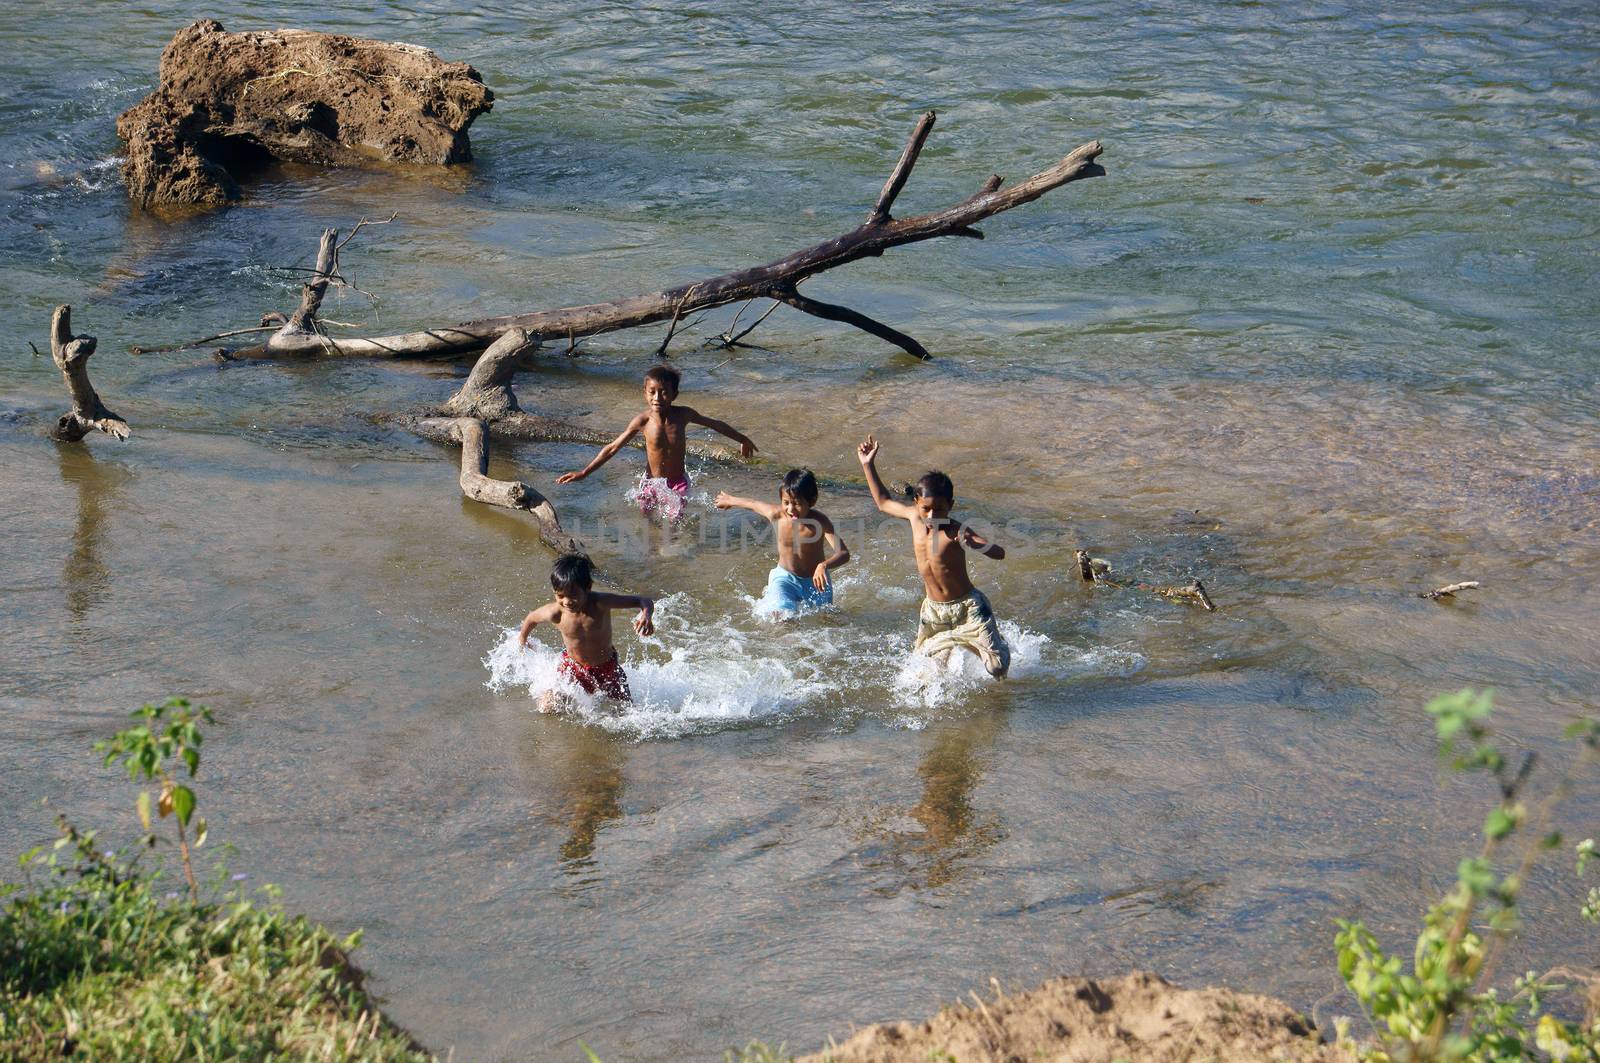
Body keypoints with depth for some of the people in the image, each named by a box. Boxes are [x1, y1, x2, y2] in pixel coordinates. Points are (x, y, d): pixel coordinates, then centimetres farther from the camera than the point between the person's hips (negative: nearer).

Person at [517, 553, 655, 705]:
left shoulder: (600, 603, -33)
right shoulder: (555, 613, -28)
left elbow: (642, 601, -34)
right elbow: (532, 618, -4)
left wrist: (646, 615, -57)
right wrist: (522, 639, 16)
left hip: (606, 666, 0)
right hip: (572, 666, 0)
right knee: (547, 707, -9)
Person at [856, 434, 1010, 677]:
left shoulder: (956, 531, -21)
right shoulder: (915, 517, -5)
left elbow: (999, 553, -27)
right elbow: (884, 502, 14)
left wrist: (975, 545, -47)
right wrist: (868, 465, 11)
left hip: (967, 608, -5)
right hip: (933, 611, 5)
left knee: (997, 668, -6)